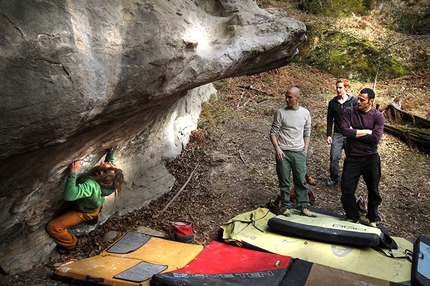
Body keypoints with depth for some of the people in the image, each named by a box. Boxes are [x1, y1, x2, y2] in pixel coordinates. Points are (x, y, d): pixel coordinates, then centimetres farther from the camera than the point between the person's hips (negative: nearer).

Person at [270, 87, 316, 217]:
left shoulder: (305, 113, 6)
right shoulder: (280, 112, -4)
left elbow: (307, 133, 14)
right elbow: (273, 132, -2)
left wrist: (305, 150, 7)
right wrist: (277, 148, -12)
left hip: (299, 153, 2)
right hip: (283, 153, -2)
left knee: (301, 181, 7)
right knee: (284, 182, 5)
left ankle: (303, 207, 16)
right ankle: (286, 207, 17)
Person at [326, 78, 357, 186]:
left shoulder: (353, 101, -1)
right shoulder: (332, 102, 5)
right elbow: (329, 119, 9)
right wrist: (329, 135, 5)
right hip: (337, 134, 1)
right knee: (334, 157, -7)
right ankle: (334, 178, 11)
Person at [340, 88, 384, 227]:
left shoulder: (378, 116, -6)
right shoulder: (349, 112, -4)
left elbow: (375, 138, -18)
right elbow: (344, 130, -17)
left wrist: (354, 133, -14)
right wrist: (365, 132, -16)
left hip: (371, 158, 0)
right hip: (352, 158, 1)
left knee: (373, 190, 12)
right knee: (347, 189, 2)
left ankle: (373, 219, 32)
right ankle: (353, 218, 23)